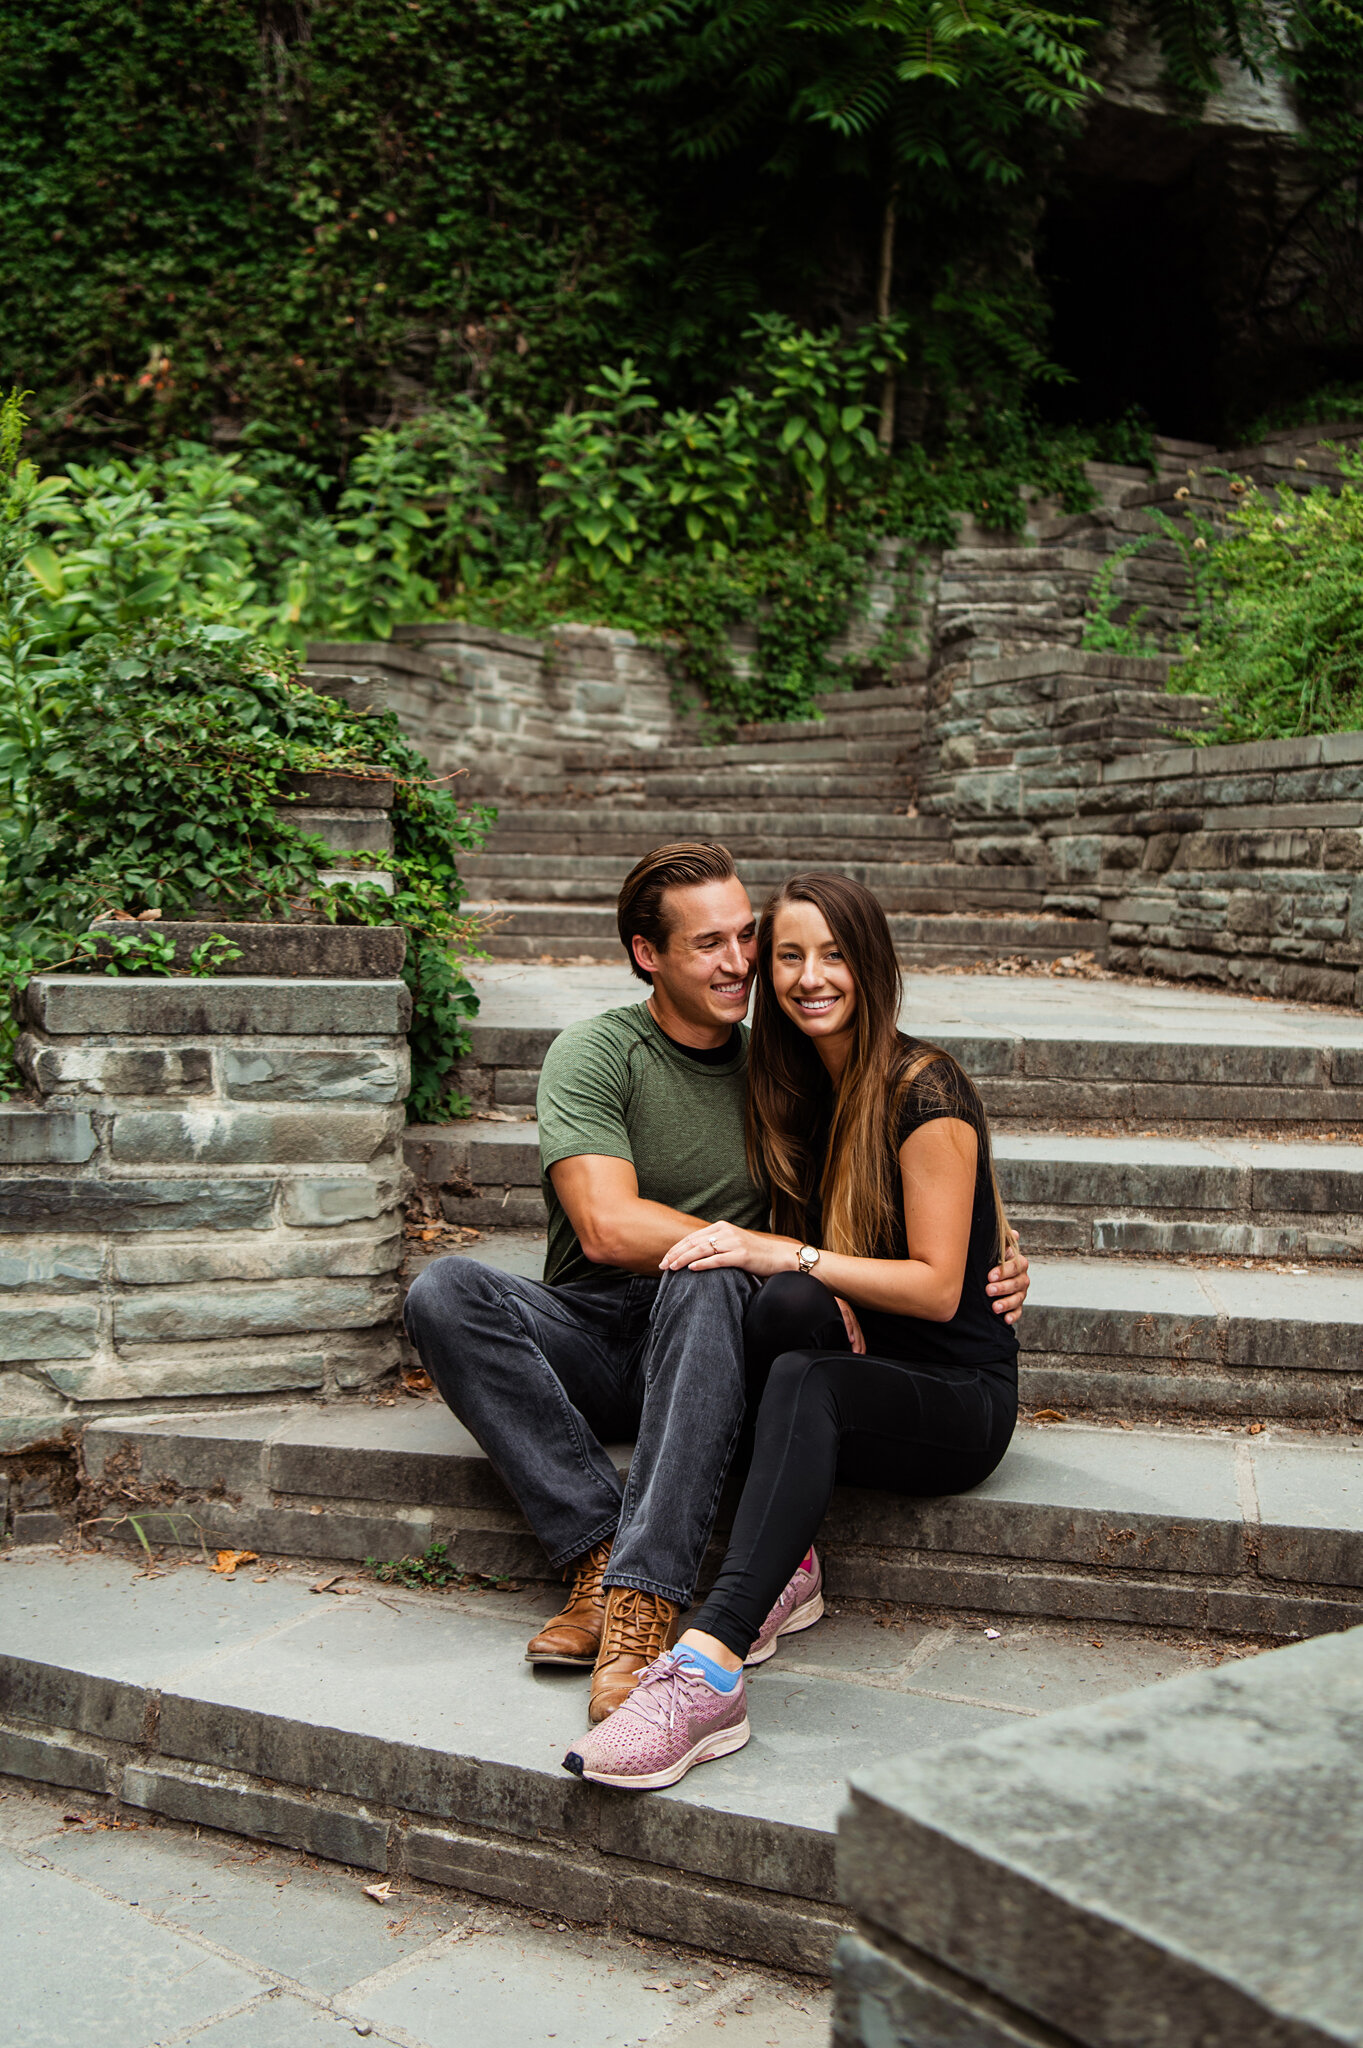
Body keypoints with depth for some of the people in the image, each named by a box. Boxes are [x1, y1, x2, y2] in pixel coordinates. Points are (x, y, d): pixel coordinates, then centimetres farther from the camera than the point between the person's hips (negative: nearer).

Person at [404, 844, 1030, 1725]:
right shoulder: (596, 1053, -4)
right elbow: (609, 1228, -19)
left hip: (709, 1350, 1)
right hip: (594, 1340, -1)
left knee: (707, 1283, -35)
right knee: (444, 1291, -28)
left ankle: (643, 1600, -41)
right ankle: (601, 1548, -31)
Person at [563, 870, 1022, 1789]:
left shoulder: (924, 1087, -11)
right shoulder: (796, 1088, 10)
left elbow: (937, 1289, -15)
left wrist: (787, 1256, -22)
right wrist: (793, 1280, -7)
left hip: (959, 1397, -5)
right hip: (858, 1369, 5)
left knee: (806, 1381, -38)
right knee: (789, 1307, -30)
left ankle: (709, 1675, -49)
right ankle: (783, 1566, -22)